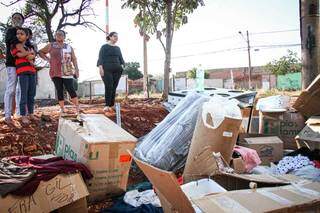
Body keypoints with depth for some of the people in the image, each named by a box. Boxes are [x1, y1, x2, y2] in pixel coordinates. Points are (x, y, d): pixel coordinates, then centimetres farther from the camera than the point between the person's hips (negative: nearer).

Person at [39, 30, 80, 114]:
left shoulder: (69, 47, 12)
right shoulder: (50, 46, 10)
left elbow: (74, 59, 10)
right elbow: (40, 52, 18)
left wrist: (76, 70, 1)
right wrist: (47, 59, 5)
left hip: (67, 73, -1)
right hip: (55, 73, 1)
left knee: (71, 90, -9)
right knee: (59, 91, 4)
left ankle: (77, 108, -6)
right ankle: (62, 109, 11)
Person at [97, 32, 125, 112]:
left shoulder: (118, 48, 20)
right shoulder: (104, 47, 5)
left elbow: (120, 58, 17)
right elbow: (100, 58, -3)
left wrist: (122, 66, -1)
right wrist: (100, 67, -16)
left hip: (116, 70, 5)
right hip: (107, 70, -5)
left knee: (114, 88, 0)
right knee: (108, 87, -14)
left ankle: (111, 105, 3)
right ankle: (107, 105, -12)